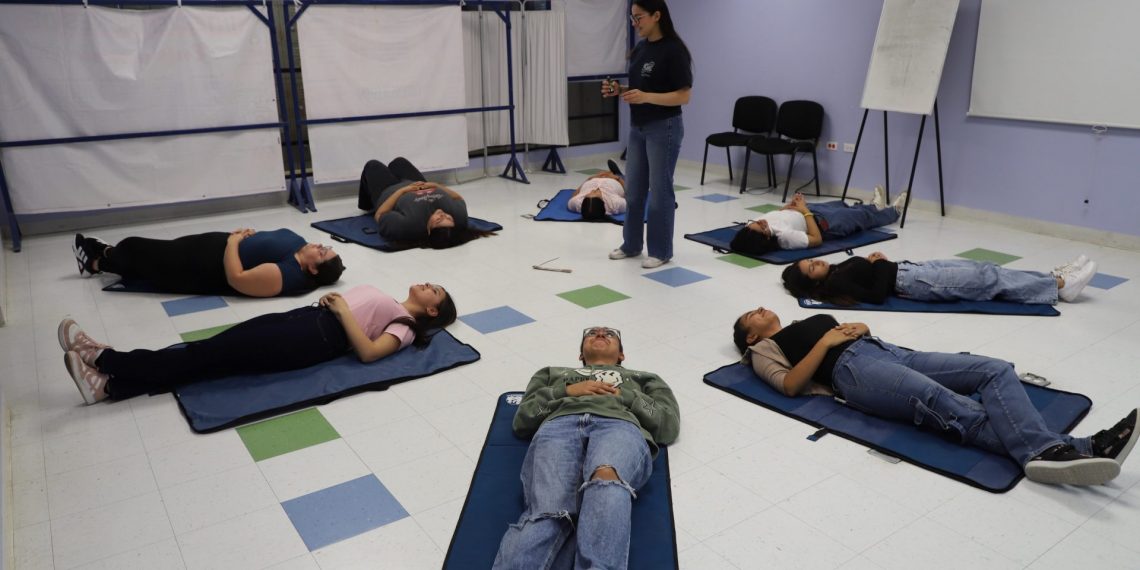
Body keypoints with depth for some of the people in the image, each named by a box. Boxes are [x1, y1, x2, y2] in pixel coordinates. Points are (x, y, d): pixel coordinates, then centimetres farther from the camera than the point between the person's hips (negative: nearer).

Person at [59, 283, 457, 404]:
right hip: (309, 316, 9)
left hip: (319, 337, -9)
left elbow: (368, 351, -15)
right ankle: (110, 382, -14)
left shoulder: (405, 327, 1)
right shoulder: (393, 307, 28)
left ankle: (104, 360, -15)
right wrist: (334, 300, 9)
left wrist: (342, 310, -11)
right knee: (213, 349, -8)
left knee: (217, 355, -15)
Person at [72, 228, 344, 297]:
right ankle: (108, 253, 52)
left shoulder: (287, 276, -35)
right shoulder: (299, 246, -8)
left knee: (138, 249, 11)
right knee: (160, 248, 24)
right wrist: (247, 234, -4)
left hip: (211, 267, -8)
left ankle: (97, 263, 42)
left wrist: (233, 242, -23)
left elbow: (236, 278, -34)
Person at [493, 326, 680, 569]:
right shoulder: (552, 373, 43)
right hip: (558, 425, 1)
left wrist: (624, 397, 10)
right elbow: (522, 421, 26)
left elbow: (670, 426, 22)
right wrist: (566, 392, 13)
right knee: (548, 513, -35)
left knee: (607, 477, -42)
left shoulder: (644, 379, 41)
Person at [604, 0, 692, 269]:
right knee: (633, 190, 14)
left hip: (664, 129, -8)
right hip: (637, 129, 8)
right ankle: (631, 244, 27)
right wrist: (619, 90, -1)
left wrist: (646, 97, -26)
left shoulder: (673, 50, -15)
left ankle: (660, 251, 13)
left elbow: (683, 96, -17)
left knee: (659, 191, 1)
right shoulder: (639, 50, 10)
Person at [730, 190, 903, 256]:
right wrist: (805, 210, -25)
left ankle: (875, 206, 64)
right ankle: (893, 211, 54)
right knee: (860, 217, 20)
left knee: (842, 206, 32)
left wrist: (790, 205, -13)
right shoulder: (784, 236, -47)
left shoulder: (752, 228, -28)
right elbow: (817, 239, -29)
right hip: (823, 223, -6)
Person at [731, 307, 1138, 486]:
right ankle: (1071, 447, -46)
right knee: (947, 406, -33)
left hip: (887, 351, 8)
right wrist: (826, 342, -7)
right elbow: (790, 385, -5)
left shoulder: (807, 323, 36)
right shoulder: (765, 350, 15)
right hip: (852, 369, -8)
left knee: (995, 370, -14)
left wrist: (860, 327, 8)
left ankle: (1045, 449, -36)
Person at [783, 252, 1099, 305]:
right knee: (986, 279, -11)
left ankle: (1054, 277, 5)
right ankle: (1059, 286, -5)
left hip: (909, 267, 9)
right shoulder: (832, 284, -13)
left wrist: (877, 259, 1)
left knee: (982, 268, 2)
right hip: (909, 282, -9)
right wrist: (880, 264, -11)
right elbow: (877, 295, -22)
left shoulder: (840, 267, 14)